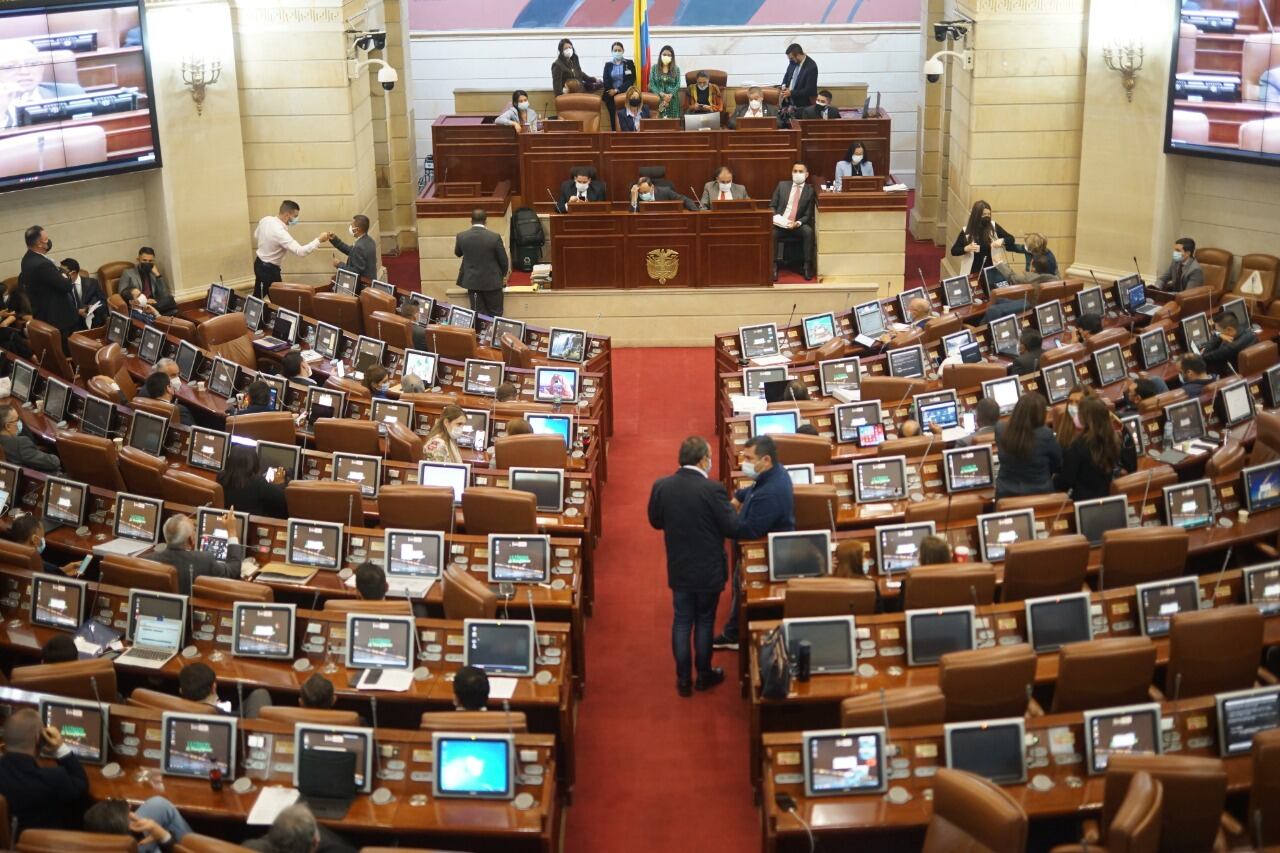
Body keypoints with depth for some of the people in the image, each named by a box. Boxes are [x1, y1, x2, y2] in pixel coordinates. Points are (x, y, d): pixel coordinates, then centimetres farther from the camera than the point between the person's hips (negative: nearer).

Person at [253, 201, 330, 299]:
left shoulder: (265, 219, -6)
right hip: (269, 269, -9)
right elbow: (300, 252, -36)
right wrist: (319, 240, -31)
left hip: (259, 263, 9)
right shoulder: (280, 232, -32)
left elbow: (256, 235, 14)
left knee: (257, 297, 21)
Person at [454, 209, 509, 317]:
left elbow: (457, 254, 13)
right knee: (495, 315, 9)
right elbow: (503, 260, -5)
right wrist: (503, 276, 13)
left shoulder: (461, 237, -8)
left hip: (472, 281, 2)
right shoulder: (495, 237, -15)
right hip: (492, 282, -2)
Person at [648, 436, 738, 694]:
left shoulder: (661, 487, -8)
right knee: (704, 621, 13)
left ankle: (683, 679, 18)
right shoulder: (712, 489, -22)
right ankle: (704, 675, 27)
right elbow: (732, 528, -16)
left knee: (681, 622, 13)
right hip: (708, 570, -3)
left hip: (678, 569, 3)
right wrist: (729, 508, 4)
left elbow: (655, 521, 5)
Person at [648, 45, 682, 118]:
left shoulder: (676, 69, 7)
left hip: (672, 100, 1)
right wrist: (661, 94, -14)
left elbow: (678, 85, 1)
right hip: (658, 100, -1)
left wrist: (670, 95, -16)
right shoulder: (654, 67, 6)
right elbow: (651, 84, 0)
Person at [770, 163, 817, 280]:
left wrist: (798, 223, -19)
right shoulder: (782, 185, 8)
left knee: (808, 231, -32)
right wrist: (775, 217, -12)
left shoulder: (810, 191, 4)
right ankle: (773, 265, -18)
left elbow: (808, 215, 1)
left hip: (798, 224, 0)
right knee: (771, 232, -32)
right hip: (779, 223, 0)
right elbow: (772, 206, 9)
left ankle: (808, 265, -21)